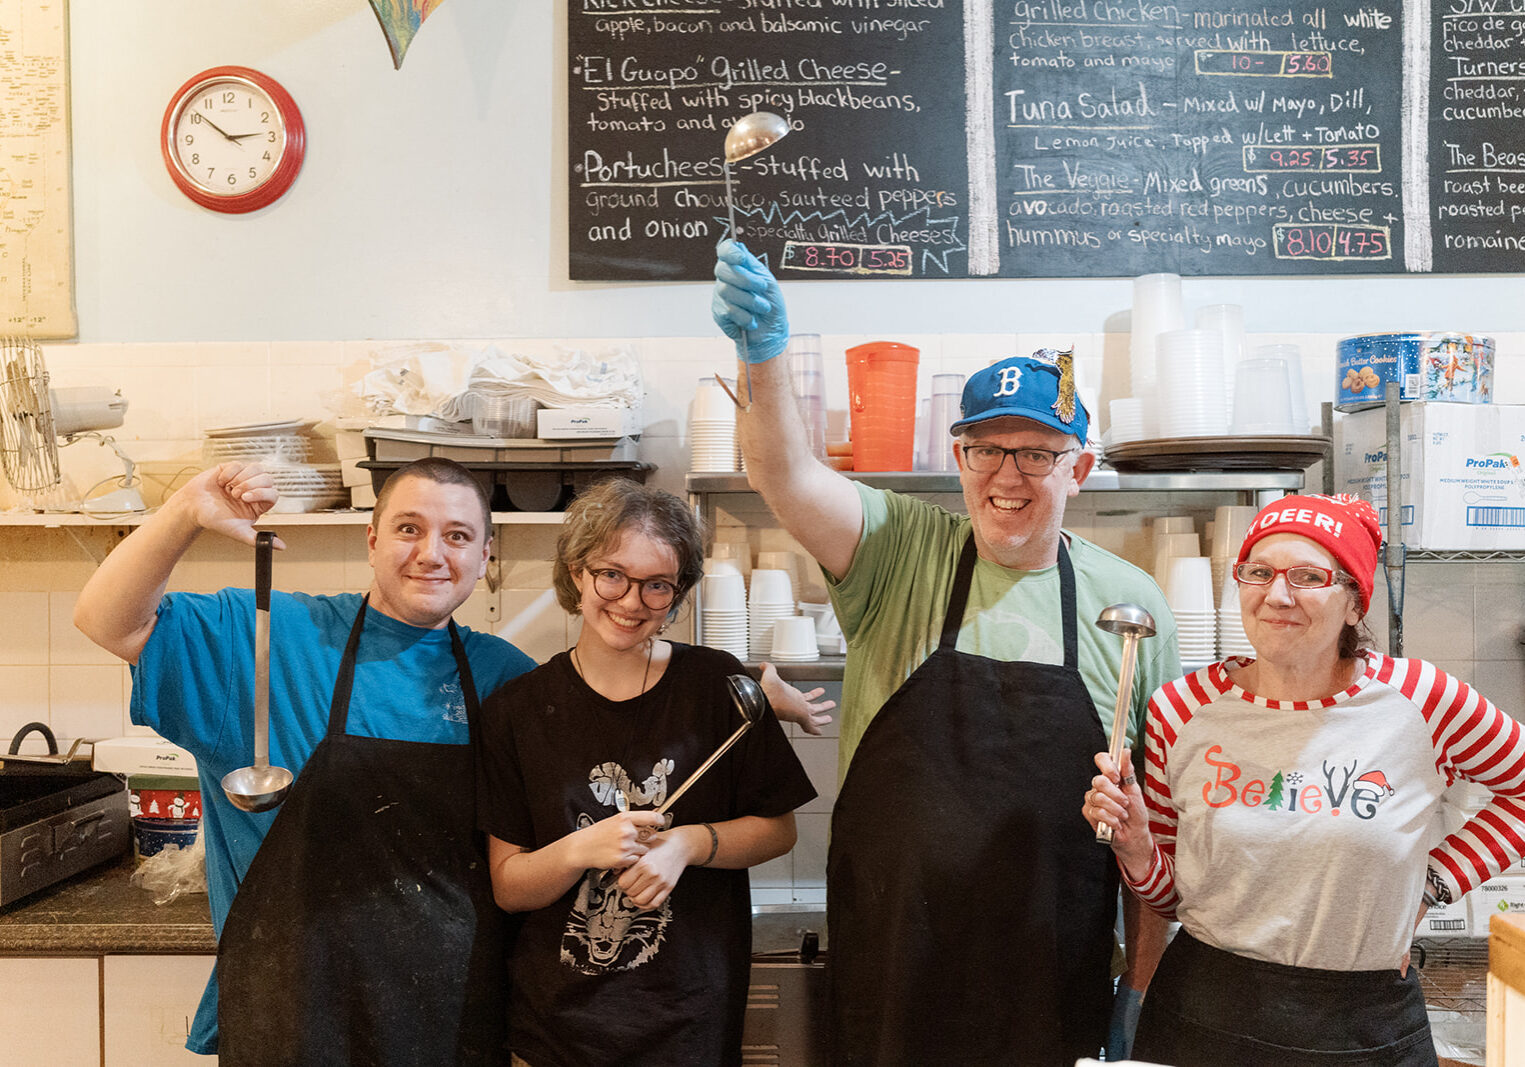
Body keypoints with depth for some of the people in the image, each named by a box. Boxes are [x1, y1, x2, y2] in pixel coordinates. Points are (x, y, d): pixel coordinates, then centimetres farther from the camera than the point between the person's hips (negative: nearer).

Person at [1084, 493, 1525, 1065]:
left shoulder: (1419, 699, -11)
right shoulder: (1181, 708, -8)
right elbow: (1170, 895, 3)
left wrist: (1433, 880, 0)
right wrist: (1136, 846, -17)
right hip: (1203, 1018, 0)